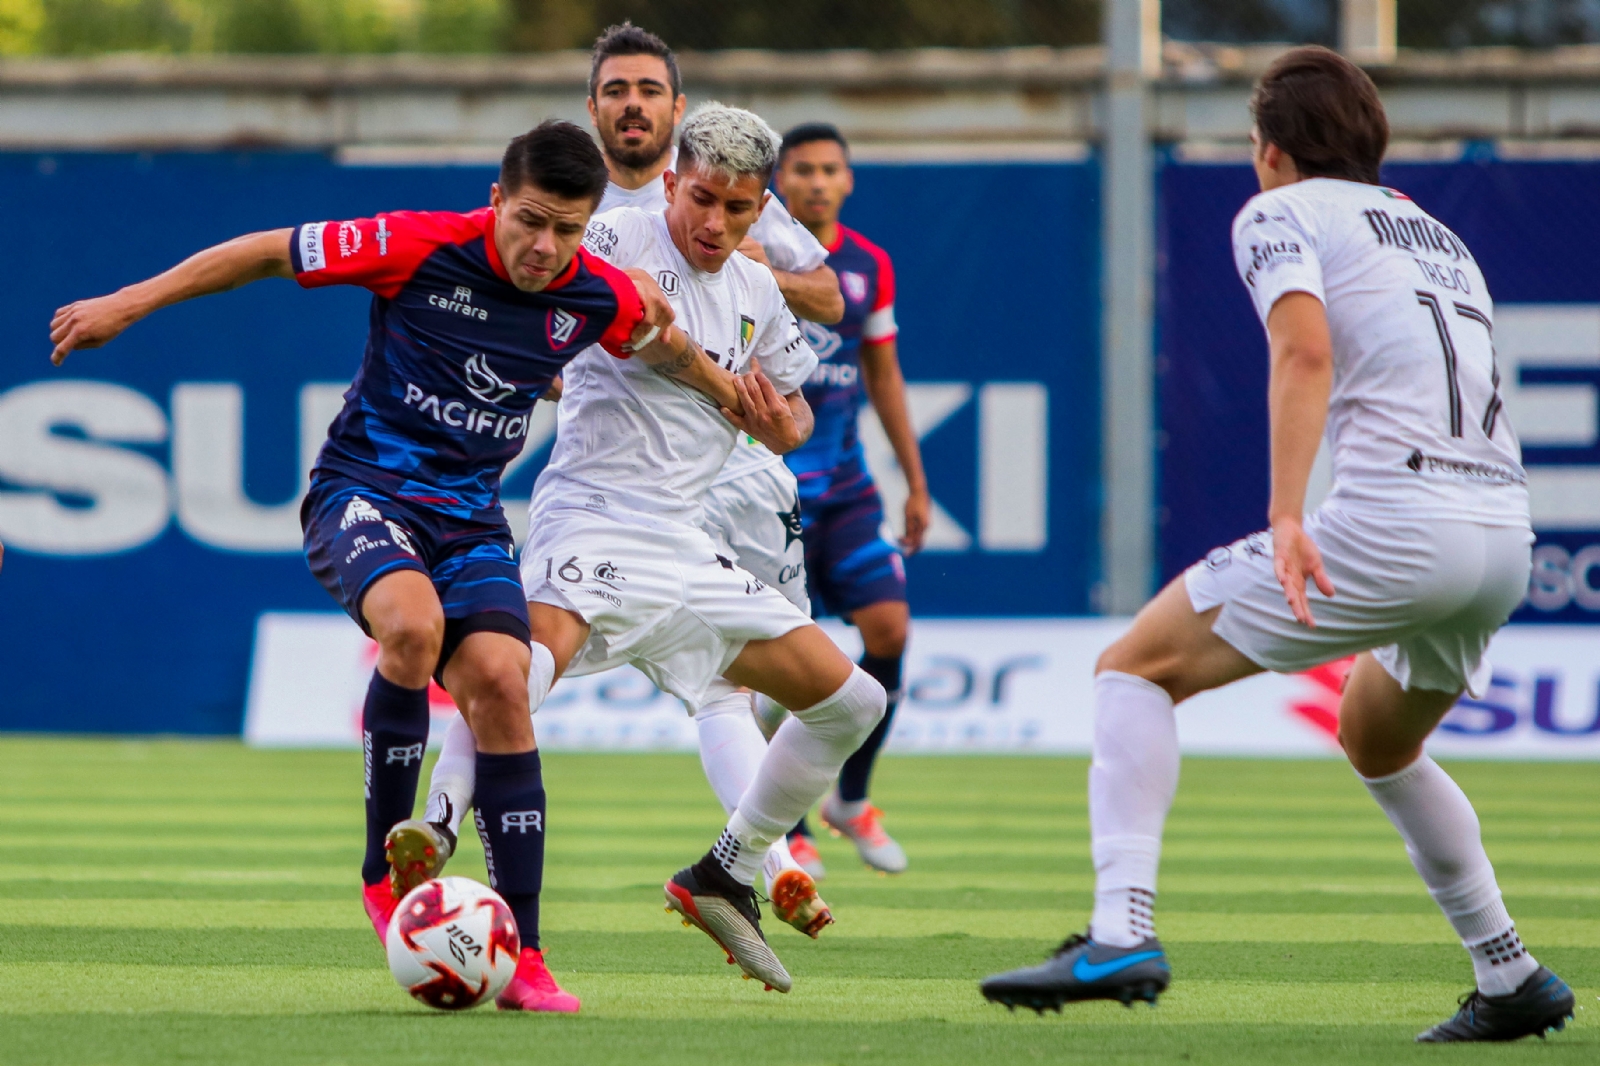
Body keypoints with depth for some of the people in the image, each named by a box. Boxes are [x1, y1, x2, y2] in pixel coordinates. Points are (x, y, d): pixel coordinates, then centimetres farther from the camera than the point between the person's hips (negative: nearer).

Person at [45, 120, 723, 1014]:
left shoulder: (598, 297, -5)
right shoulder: (422, 247, -17)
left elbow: (671, 351, 22)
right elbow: (271, 253, -6)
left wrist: (685, 355, 2)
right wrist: (128, 305, -3)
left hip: (470, 512, 4)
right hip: (364, 492, -4)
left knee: (500, 682, -17)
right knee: (413, 623, -34)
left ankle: (523, 957, -12)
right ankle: (386, 867, -17)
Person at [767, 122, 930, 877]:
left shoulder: (869, 266, 8)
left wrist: (916, 482, 18)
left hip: (845, 484, 4)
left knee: (888, 626, -9)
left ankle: (851, 798, 12)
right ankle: (788, 831, 7)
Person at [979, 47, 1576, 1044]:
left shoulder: (1279, 213, 7)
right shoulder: (1436, 233, 29)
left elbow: (1305, 351, -11)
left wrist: (1287, 519, -22)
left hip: (1393, 516, -7)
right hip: (1506, 531, 7)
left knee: (1137, 667, 2)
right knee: (1377, 738, 32)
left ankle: (1122, 933, -16)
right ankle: (1512, 981, 28)